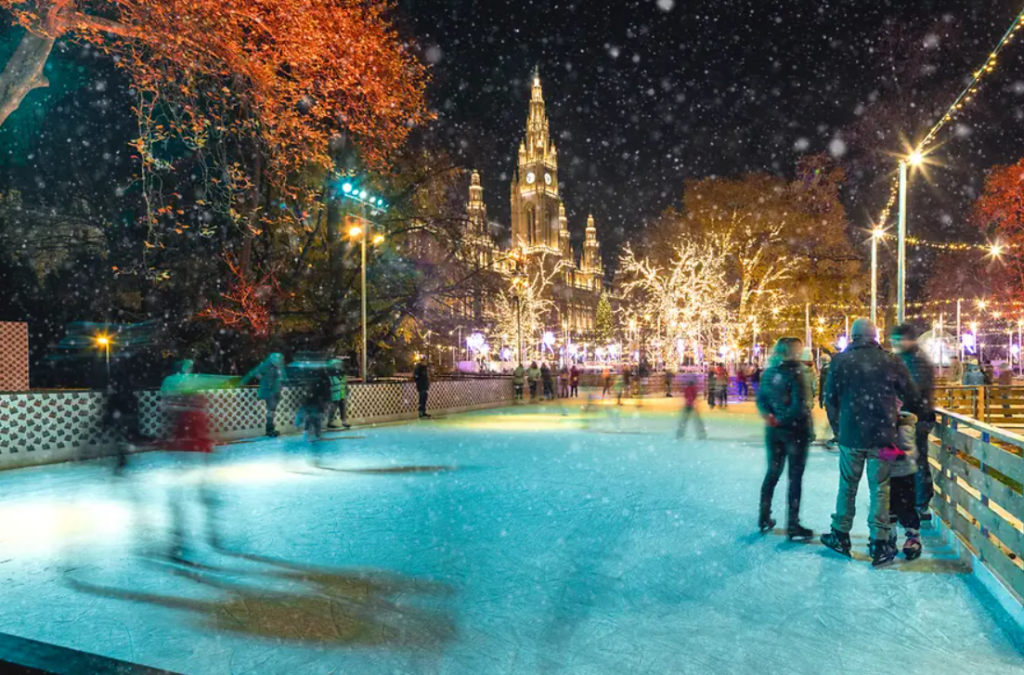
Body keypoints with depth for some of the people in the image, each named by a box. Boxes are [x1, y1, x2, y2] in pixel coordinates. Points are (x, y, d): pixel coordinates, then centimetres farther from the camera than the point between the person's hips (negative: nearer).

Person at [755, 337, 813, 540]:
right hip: (796, 429, -6)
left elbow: (761, 398, 3)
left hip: (774, 430, 6)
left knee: (773, 472, 17)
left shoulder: (770, 372, 3)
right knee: (795, 477, 3)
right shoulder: (795, 372, -16)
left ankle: (764, 518, 25)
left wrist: (769, 417, -8)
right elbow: (799, 405, -21)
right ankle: (793, 526, 7)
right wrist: (782, 420, -11)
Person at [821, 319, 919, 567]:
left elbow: (830, 398, -1)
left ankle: (841, 536, 24)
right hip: (883, 435, 0)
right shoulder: (891, 361, -4)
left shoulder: (840, 360, -5)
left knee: (848, 486, 14)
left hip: (850, 434, 0)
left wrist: (837, 421, 14)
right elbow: (911, 396, 2)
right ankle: (879, 543, 11)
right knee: (880, 488, 8)